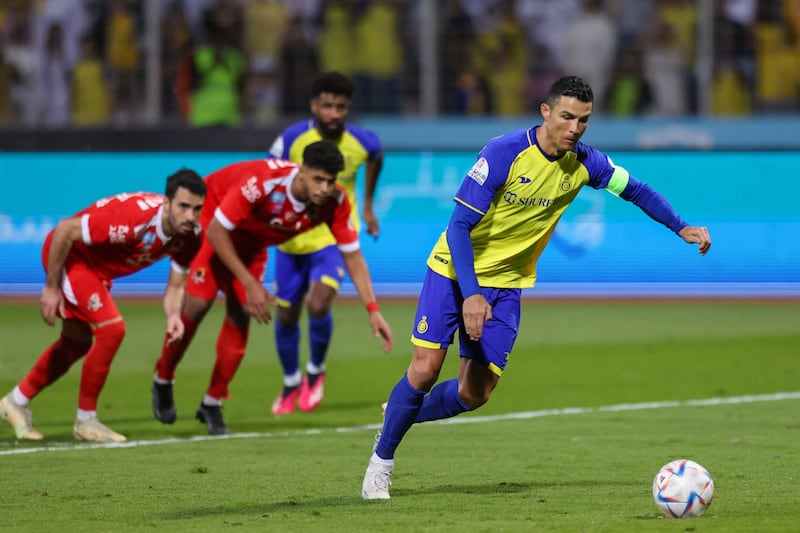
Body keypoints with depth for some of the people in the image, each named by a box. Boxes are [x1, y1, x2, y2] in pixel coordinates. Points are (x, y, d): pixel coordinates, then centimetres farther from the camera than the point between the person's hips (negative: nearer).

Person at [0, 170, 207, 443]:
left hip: (98, 268, 8)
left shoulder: (190, 235, -16)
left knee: (76, 344, 19)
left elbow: (175, 285, -3)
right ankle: (86, 421, -6)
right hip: (69, 255, -8)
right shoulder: (134, 216, -38)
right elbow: (65, 230, -32)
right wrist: (51, 287, -24)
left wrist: (173, 315, -26)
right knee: (111, 328, -20)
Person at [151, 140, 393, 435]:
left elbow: (353, 256, -15)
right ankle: (162, 382, 7)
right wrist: (250, 284, -29)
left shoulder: (335, 202, -25)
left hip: (251, 240, 5)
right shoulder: (262, 181, -41)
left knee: (240, 313, -5)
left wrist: (373, 311, -23)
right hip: (208, 220, -5)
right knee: (198, 303, -16)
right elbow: (217, 232, -31)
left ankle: (212, 405, 8)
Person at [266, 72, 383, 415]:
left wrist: (368, 204, 18)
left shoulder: (362, 142, -13)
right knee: (286, 315, 8)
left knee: (318, 306, -21)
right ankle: (291, 383, 35)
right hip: (293, 236, 1)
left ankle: (315, 371, 8)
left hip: (334, 235, -1)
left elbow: (375, 159, 13)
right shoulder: (292, 139, -17)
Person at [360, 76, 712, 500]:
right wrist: (471, 294, -31)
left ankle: (403, 414, 25)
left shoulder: (584, 163, -7)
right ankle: (381, 459, 8)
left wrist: (682, 228, 0)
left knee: (475, 393, -3)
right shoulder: (505, 153, -23)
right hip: (455, 271, -5)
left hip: (506, 283, 5)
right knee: (426, 369, -14)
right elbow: (459, 225, -23)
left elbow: (635, 191, 11)